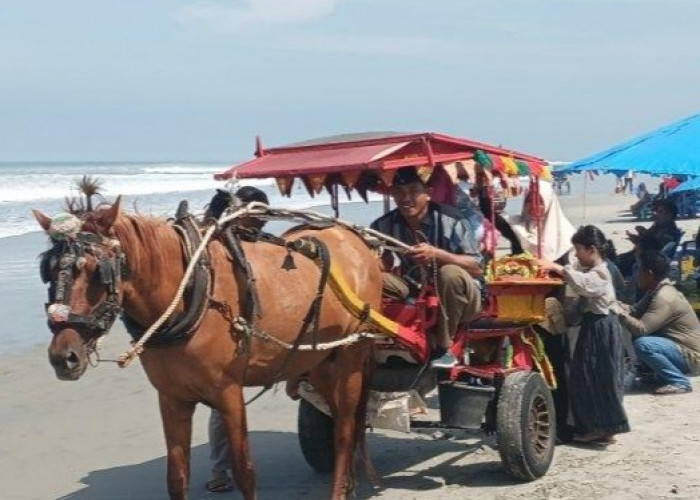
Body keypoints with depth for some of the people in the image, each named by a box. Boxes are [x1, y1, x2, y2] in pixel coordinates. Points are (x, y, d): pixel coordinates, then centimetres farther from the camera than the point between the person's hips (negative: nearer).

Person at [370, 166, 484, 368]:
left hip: (457, 301, -3)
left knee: (451, 273, -37)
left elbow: (477, 268, -18)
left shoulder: (451, 220, -15)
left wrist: (437, 254, -33)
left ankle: (443, 348, -20)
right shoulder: (384, 226, -4)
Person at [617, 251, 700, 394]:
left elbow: (641, 329, -29)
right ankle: (665, 374, 13)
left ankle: (680, 382, -14)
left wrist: (620, 312, -22)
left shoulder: (664, 298, -25)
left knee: (642, 344, -28)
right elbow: (635, 312, 8)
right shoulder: (656, 291, 5)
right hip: (677, 347, 10)